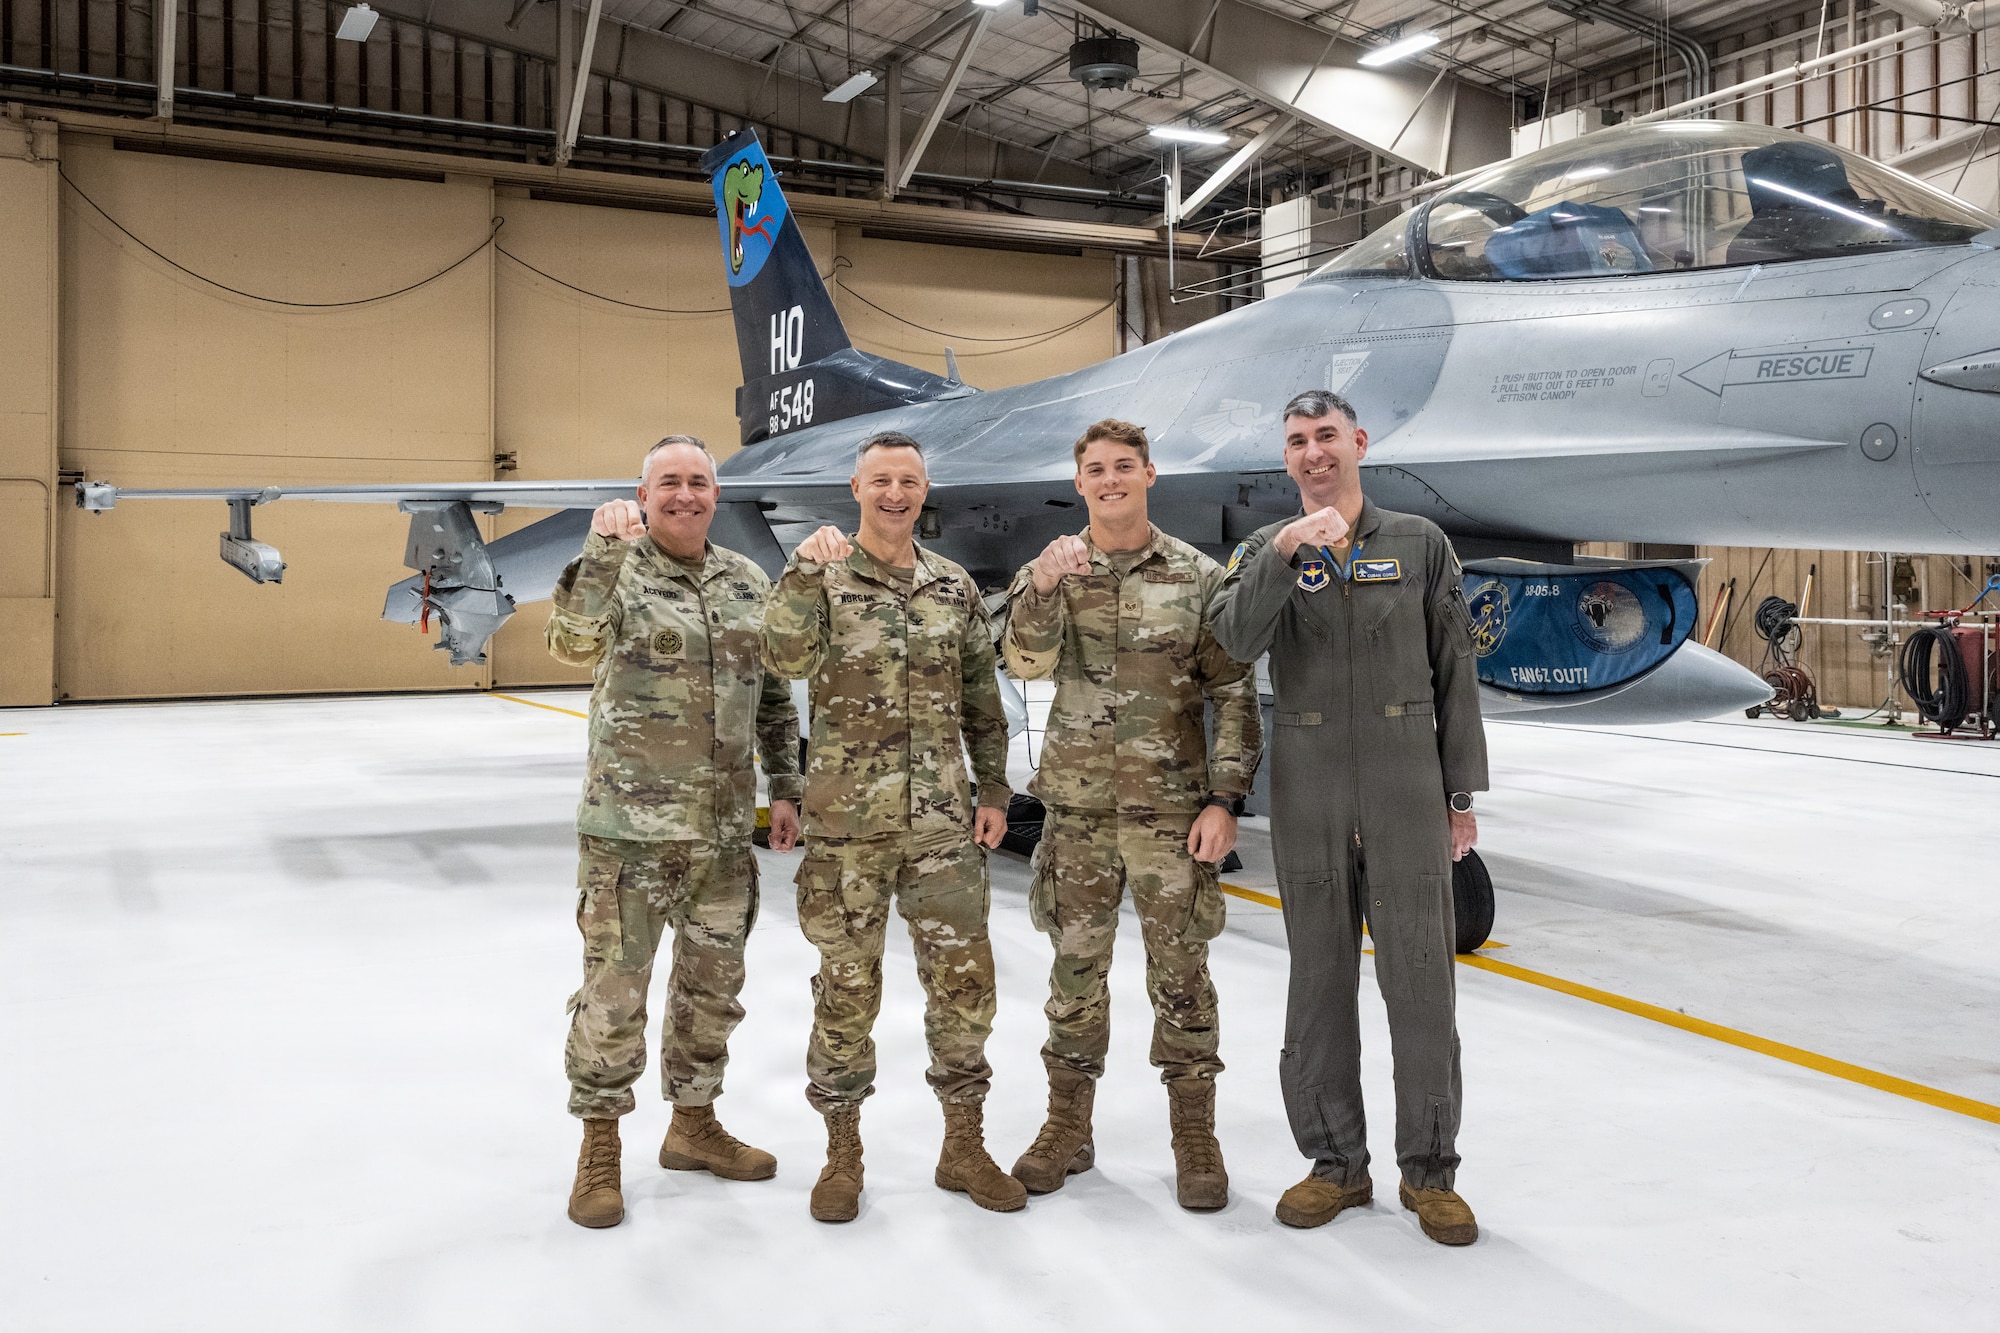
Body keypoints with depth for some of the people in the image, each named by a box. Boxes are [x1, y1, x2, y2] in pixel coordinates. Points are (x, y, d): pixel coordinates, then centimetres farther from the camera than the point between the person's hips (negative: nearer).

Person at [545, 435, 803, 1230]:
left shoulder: (747, 583, 9)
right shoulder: (615, 572, -5)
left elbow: (774, 697, 14)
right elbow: (571, 643, -26)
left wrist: (785, 788, 10)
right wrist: (603, 549, -32)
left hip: (723, 827, 5)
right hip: (629, 826, -5)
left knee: (712, 984, 16)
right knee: (614, 988, 3)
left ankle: (694, 1125, 34)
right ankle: (599, 1149, 20)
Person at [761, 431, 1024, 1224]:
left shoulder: (955, 587, 9)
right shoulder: (823, 577, -2)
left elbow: (982, 701, 13)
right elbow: (787, 659, -20)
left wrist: (994, 791, 9)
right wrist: (806, 567, -25)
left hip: (942, 821, 3)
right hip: (847, 821, -3)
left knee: (964, 978, 6)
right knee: (848, 984, 6)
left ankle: (964, 1145, 23)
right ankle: (843, 1152, 22)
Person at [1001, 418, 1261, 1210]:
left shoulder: (1196, 577, -1)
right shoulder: (1052, 573, 5)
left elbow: (1234, 696, -1)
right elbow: (1026, 663, -12)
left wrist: (1225, 799, -7)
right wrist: (1044, 587, -28)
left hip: (1171, 808, -2)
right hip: (1077, 807, 2)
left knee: (1180, 971, 4)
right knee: (1076, 966, 10)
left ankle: (1195, 1136, 18)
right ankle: (1068, 1127, 24)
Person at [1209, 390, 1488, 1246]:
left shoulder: (1419, 543, 5)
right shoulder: (1267, 549, 6)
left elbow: (1454, 676, 5)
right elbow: (1236, 640, -14)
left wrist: (1463, 794, 2)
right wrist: (1284, 550, -27)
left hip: (1407, 793, -1)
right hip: (1308, 798, 1)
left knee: (1421, 980, 3)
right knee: (1320, 982, 9)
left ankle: (1429, 1171, 17)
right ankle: (1335, 1164, 22)